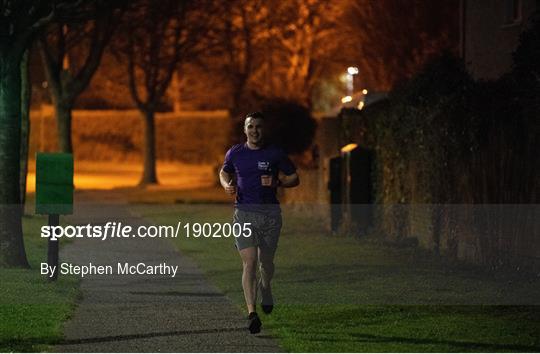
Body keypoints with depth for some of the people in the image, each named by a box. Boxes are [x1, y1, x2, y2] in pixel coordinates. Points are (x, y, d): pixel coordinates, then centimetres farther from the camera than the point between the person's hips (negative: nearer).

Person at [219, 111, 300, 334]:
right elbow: (224, 172, 22)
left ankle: (265, 287, 49)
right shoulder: (235, 153, 3)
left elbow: (294, 178, 7)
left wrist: (276, 183, -12)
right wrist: (227, 185, 0)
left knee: (266, 261, 13)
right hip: (244, 213, -1)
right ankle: (251, 312, -19)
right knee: (249, 262, -14)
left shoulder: (275, 154, -1)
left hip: (270, 213, 1)